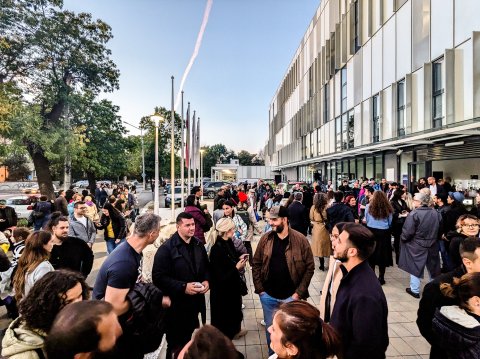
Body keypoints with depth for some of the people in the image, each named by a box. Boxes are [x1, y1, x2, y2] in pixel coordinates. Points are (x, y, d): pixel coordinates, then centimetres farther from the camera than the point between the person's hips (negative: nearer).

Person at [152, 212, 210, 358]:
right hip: (176, 305, -5)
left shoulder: (198, 245, 3)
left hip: (195, 302, 6)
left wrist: (206, 281, -7)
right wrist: (183, 287, -25)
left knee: (188, 339, 24)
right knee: (176, 344, 13)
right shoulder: (166, 248, -17)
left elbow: (206, 267, 14)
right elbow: (159, 277, -20)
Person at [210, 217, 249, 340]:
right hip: (222, 290, -8)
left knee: (234, 308, 26)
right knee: (224, 313, 14)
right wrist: (237, 268, -24)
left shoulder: (228, 243, -4)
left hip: (232, 285, 9)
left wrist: (239, 258, -3)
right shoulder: (217, 249, -30)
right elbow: (221, 277, -28)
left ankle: (234, 330, 49)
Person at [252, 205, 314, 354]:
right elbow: (256, 264, 1)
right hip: (268, 295, 2)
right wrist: (259, 289, -3)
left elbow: (310, 267, -8)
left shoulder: (300, 240, -12)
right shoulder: (265, 239, -5)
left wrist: (298, 293, -10)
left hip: (290, 296, -2)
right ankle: (272, 354, 44)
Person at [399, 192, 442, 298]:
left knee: (415, 266, 7)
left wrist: (403, 239, -3)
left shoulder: (414, 213, -20)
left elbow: (408, 231, -21)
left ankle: (414, 290, 15)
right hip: (433, 245, 6)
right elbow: (440, 229, 9)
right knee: (433, 267, 19)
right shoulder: (435, 213, -1)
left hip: (417, 245, -5)